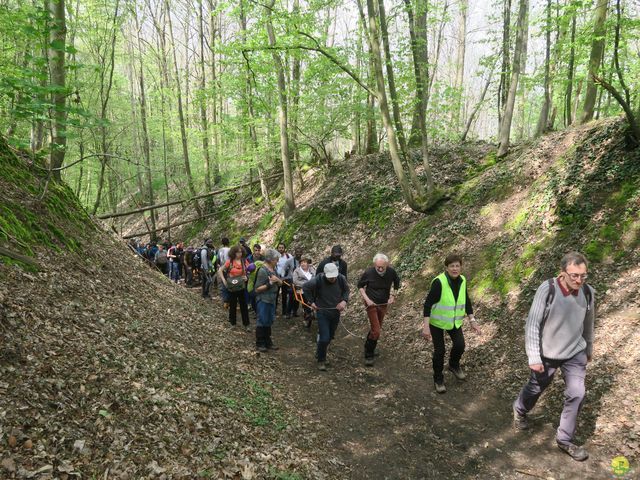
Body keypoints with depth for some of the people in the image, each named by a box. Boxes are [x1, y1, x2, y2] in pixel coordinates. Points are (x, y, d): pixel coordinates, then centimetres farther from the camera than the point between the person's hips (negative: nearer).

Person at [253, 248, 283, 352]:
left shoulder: (273, 269, 6)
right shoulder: (262, 270, -18)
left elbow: (280, 283, 8)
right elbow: (257, 289, -16)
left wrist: (277, 279, -14)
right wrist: (269, 284, -26)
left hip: (272, 300, 8)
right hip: (263, 300, -8)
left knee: (269, 322, 16)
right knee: (262, 322, 3)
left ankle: (268, 342, 27)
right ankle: (259, 344, 17)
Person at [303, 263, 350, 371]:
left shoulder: (341, 279, -14)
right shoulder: (318, 280, -22)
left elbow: (346, 290, 6)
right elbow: (305, 287, -4)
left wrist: (344, 300, -12)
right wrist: (311, 301, -6)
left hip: (336, 312, 4)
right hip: (322, 312, -4)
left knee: (330, 337, 18)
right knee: (324, 338, -10)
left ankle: (319, 353, 43)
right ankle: (321, 360, 11)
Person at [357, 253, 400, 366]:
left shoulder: (391, 272, -13)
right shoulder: (368, 272, -20)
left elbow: (397, 282, 10)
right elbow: (360, 286, -4)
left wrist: (393, 295, -2)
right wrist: (367, 299, -15)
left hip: (384, 304, 4)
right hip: (371, 304, -4)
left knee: (376, 328, 18)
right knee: (376, 331, -11)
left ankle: (368, 347, 40)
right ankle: (368, 355, 4)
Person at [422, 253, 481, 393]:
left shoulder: (462, 280, -8)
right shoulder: (439, 282, -26)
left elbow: (466, 301, 6)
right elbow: (428, 303, -25)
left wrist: (472, 320, 1)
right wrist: (426, 326, -29)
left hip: (454, 320, 5)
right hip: (437, 321, -4)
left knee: (460, 345, -8)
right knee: (439, 350, 0)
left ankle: (454, 365, 25)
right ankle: (438, 379, 22)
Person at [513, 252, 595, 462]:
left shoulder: (587, 292, -12)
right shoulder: (547, 290, -24)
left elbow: (588, 323, 7)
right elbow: (532, 324, -19)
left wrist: (589, 348, 19)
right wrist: (534, 357, -19)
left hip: (575, 353, 3)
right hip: (547, 354, -3)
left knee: (577, 394, -3)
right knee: (536, 388, 15)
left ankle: (564, 440, 17)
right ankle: (520, 410, 48)